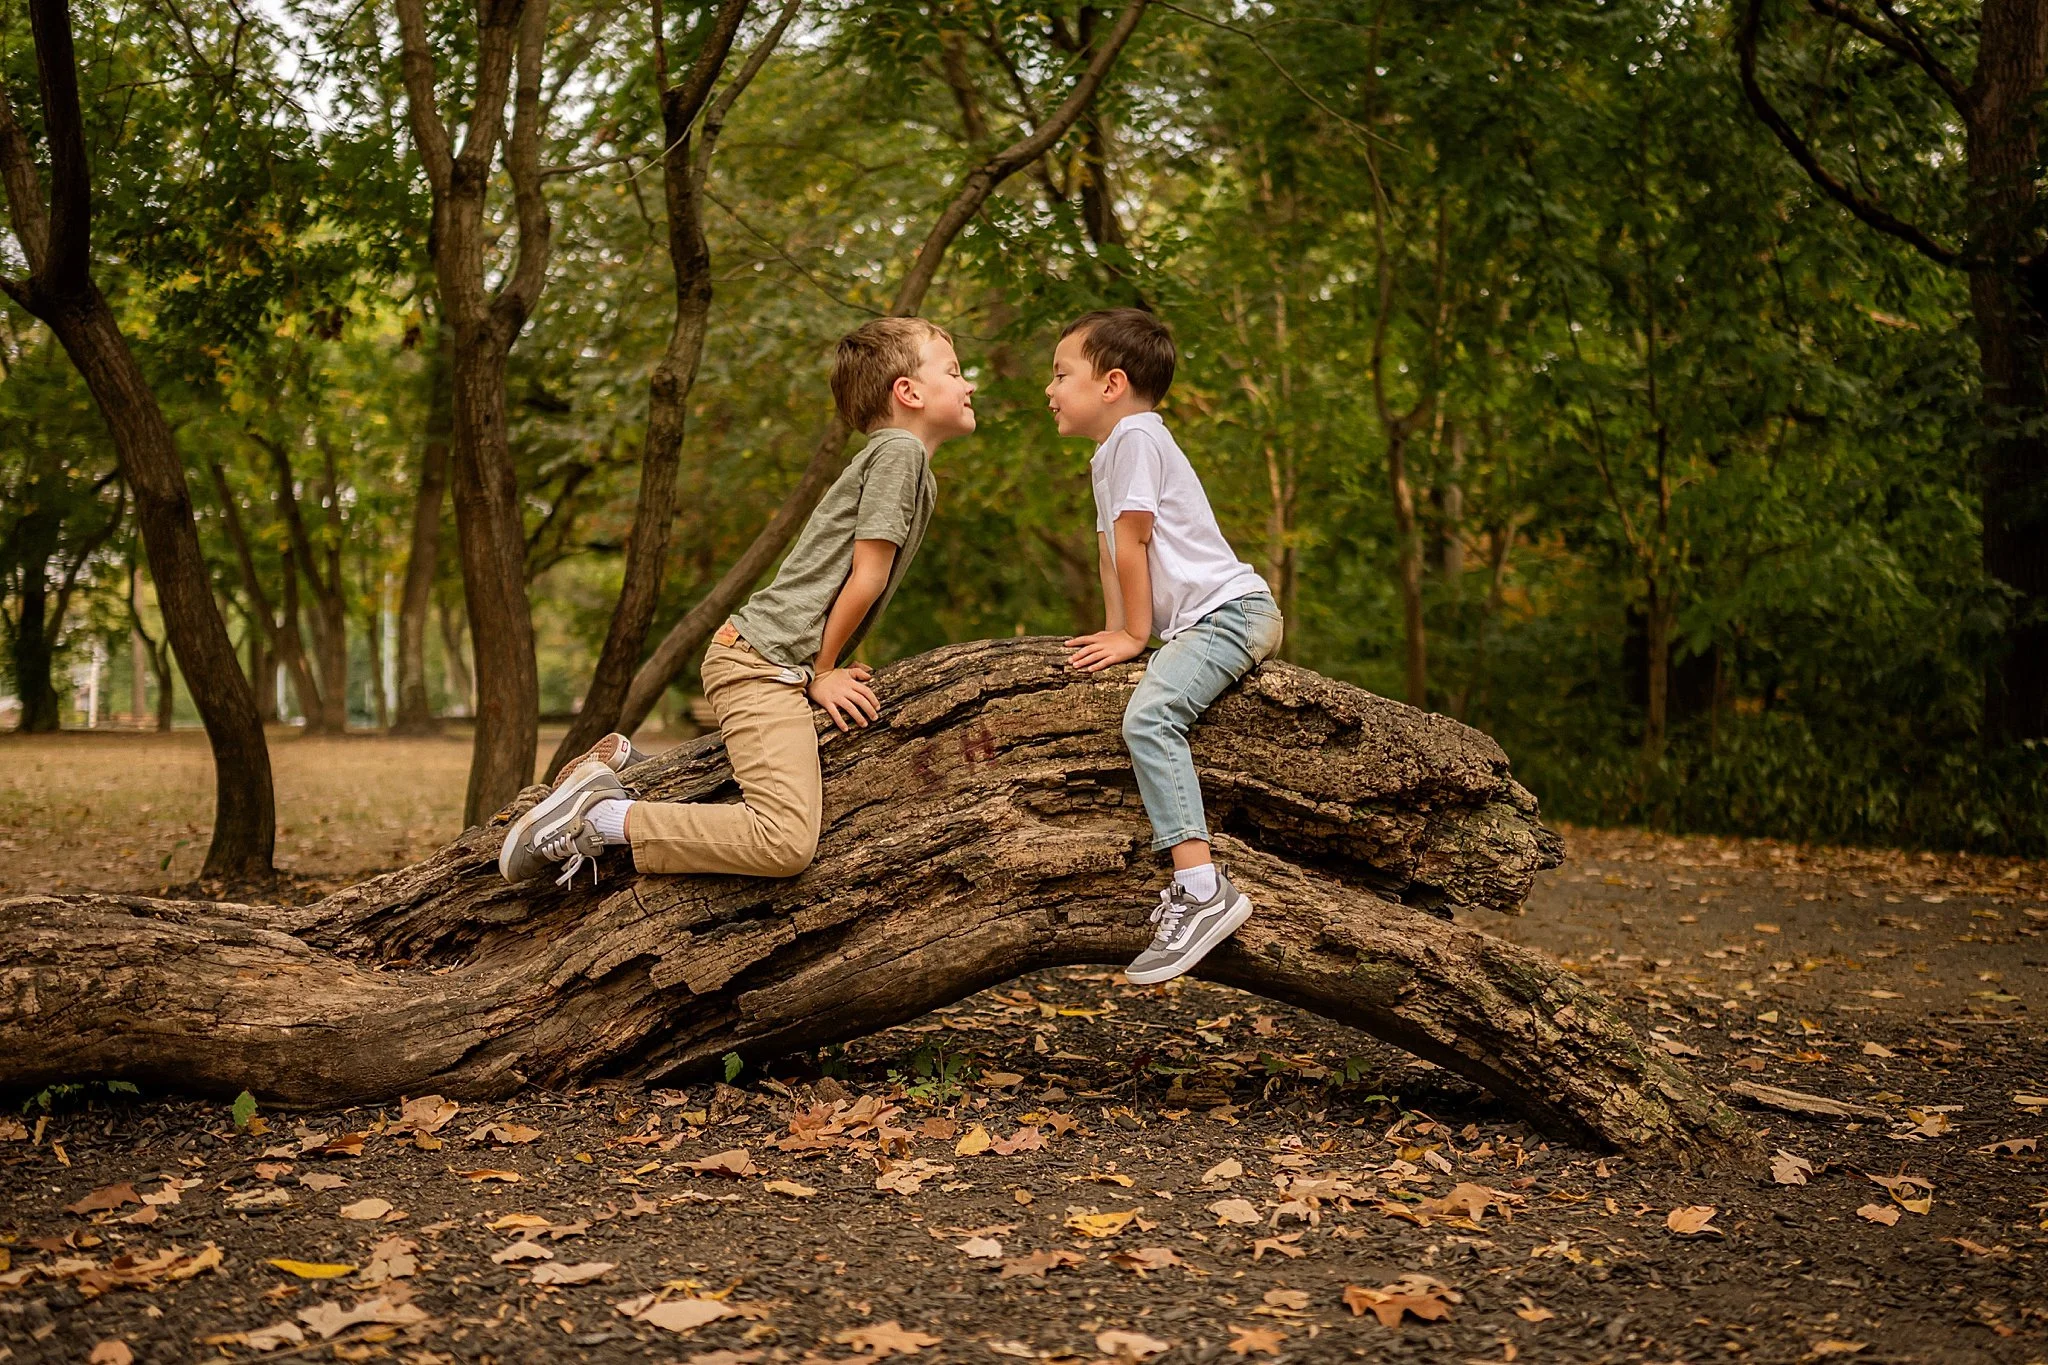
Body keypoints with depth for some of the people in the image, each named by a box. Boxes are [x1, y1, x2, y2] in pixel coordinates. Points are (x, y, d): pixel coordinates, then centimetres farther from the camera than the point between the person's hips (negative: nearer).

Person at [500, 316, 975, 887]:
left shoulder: (913, 466, 21)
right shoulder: (899, 450, -8)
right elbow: (868, 576, -11)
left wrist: (827, 667, 12)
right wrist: (824, 671, -4)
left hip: (769, 661, 11)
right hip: (762, 661, -11)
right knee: (787, 843, -27)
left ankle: (625, 763, 24)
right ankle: (600, 817, -18)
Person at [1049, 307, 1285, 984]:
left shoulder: (1137, 435, -11)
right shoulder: (1107, 454, 21)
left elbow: (1131, 543, -13)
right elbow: (1109, 549, 20)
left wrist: (1136, 633, -7)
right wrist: (1116, 633, 13)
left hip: (1230, 609, -12)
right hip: (1201, 622, 12)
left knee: (1148, 715, -29)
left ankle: (1203, 889, -37)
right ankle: (1192, 881, 17)